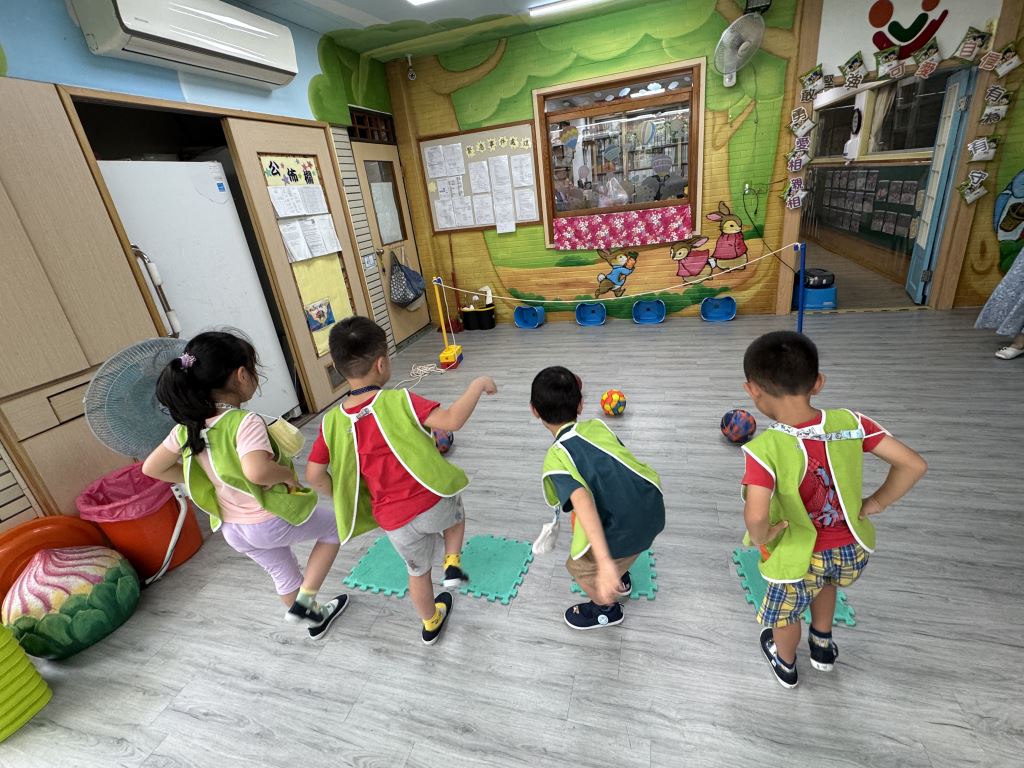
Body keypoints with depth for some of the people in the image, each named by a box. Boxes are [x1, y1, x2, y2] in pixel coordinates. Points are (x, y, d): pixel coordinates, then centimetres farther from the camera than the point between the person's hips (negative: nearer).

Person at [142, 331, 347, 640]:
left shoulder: (189, 426, -4)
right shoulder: (245, 422, -28)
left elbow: (151, 468, 7)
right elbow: (257, 471, -45)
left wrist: (209, 478, 9)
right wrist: (287, 474, -24)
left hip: (232, 530, 7)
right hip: (272, 522, -7)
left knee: (283, 574, 28)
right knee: (334, 525, 19)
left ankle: (315, 619, 50)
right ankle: (304, 602, 16)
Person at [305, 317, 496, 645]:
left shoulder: (333, 421, -6)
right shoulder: (398, 401, -20)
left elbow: (314, 474, -1)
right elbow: (453, 420, -27)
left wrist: (341, 498, 17)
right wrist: (478, 384, -14)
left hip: (393, 521, 4)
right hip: (431, 503, -3)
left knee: (418, 571, 30)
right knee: (455, 510, 35)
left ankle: (431, 624, 53)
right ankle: (452, 564, 23)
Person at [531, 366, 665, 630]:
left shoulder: (556, 457, -13)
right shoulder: (598, 426, 5)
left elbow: (582, 501, -29)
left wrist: (604, 562, -35)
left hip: (626, 532, -7)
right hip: (654, 509, 7)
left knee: (580, 567, 23)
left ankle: (607, 610, 48)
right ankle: (619, 579, 60)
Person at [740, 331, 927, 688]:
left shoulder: (765, 449, -31)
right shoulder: (851, 423, -17)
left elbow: (756, 514, -41)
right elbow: (914, 465, -10)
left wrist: (760, 538, -19)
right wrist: (874, 504, 1)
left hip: (800, 558, -4)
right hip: (854, 550, 5)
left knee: (785, 613, 29)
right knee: (825, 577, 40)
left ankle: (785, 665, 59)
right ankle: (823, 646, 61)